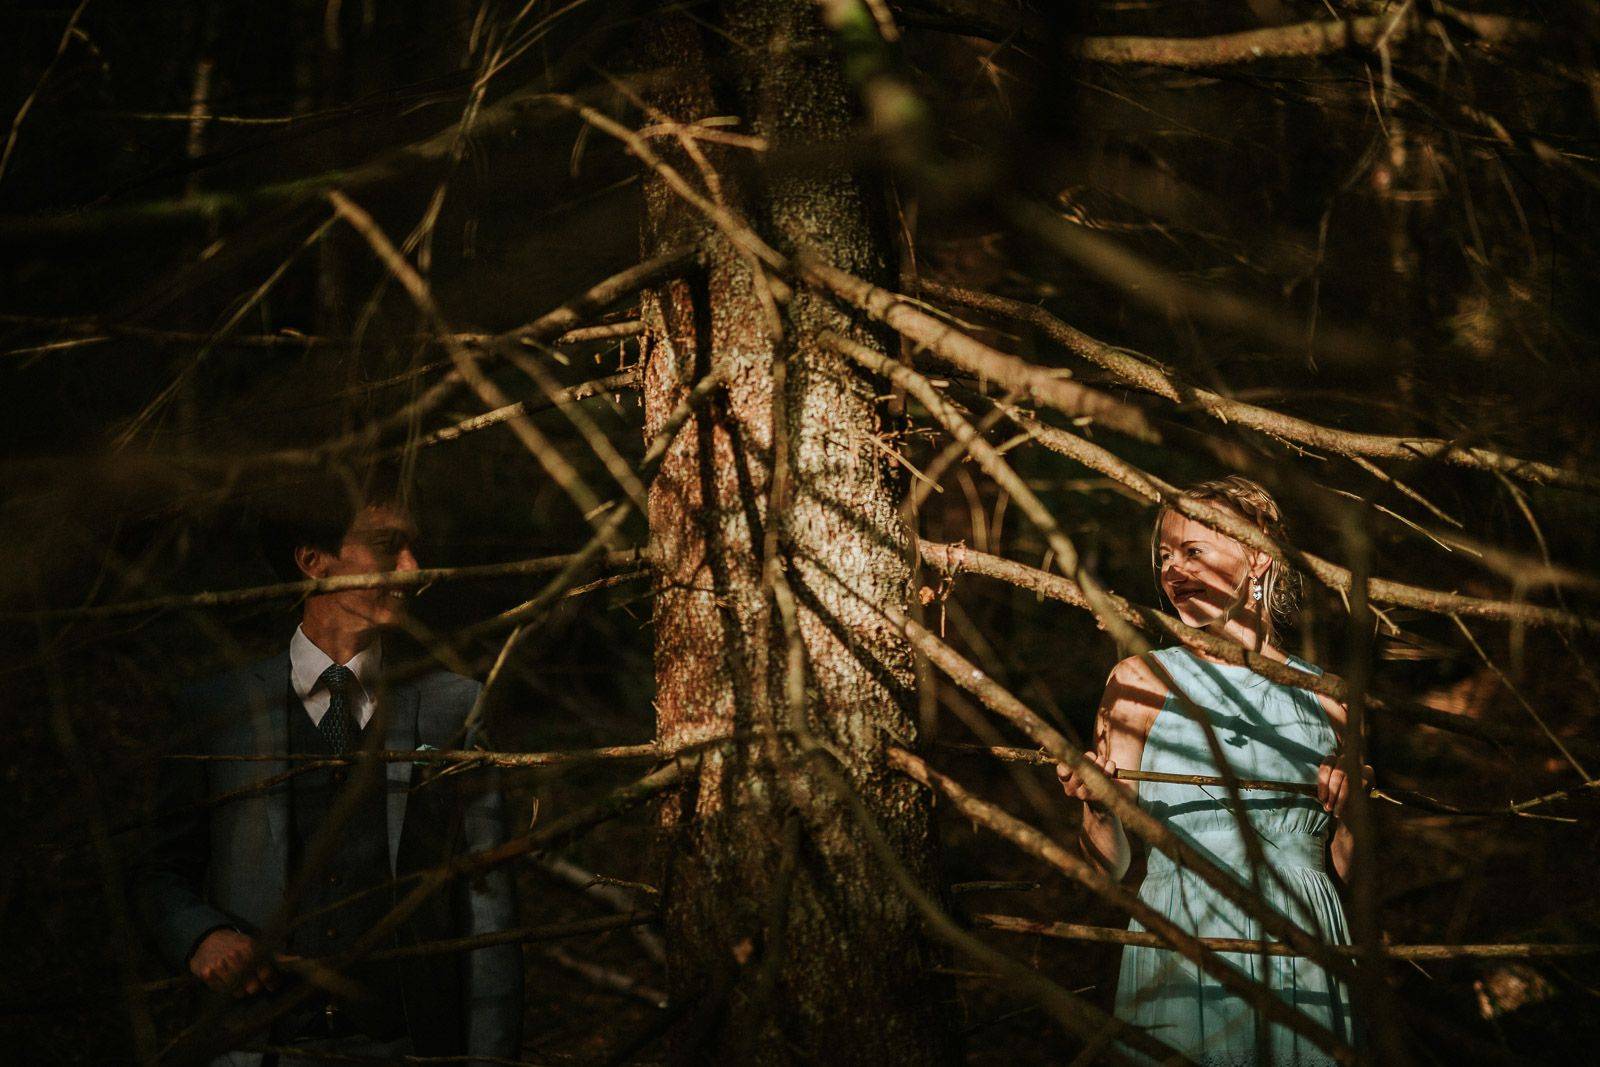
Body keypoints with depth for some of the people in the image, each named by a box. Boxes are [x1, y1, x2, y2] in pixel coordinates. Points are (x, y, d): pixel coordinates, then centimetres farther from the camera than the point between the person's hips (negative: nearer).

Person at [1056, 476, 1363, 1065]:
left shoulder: (1323, 694, 8)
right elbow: (1112, 864, -1)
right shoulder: (1142, 680, 3)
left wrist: (1350, 805, -5)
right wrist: (1098, 808, -20)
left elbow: (1350, 865, 13)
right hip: (1184, 957, -2)